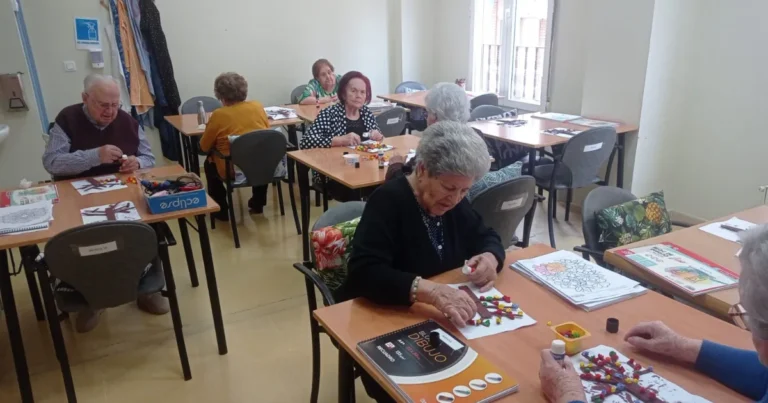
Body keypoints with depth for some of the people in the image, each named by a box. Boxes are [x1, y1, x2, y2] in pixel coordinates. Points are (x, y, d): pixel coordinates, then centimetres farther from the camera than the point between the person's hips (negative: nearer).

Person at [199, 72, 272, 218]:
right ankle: (258, 204, 41)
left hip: (234, 171, -3)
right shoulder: (258, 106, -1)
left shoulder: (219, 115, -11)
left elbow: (204, 147, 0)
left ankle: (221, 210, 27)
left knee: (209, 164, 27)